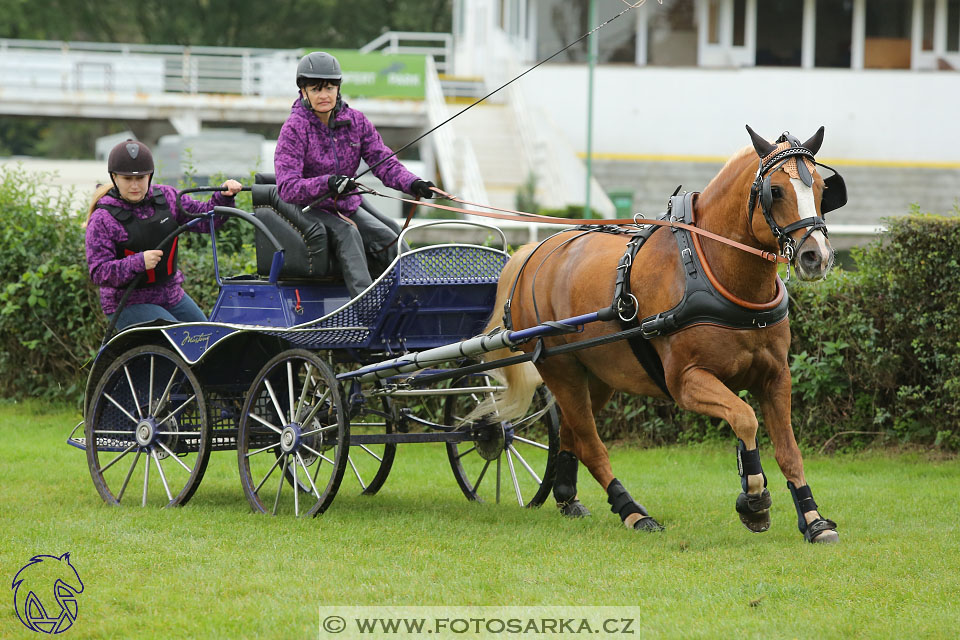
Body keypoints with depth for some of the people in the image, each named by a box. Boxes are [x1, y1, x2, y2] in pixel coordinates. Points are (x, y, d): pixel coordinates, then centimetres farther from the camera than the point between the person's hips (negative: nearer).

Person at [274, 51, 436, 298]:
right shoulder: (294, 128, -12)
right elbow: (287, 187, -22)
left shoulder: (356, 122, 3)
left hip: (347, 208, 5)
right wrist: (328, 183, -38)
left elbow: (384, 162, -2)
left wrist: (412, 184, -23)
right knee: (347, 233, -32)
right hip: (309, 209, -5)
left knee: (391, 240, -16)